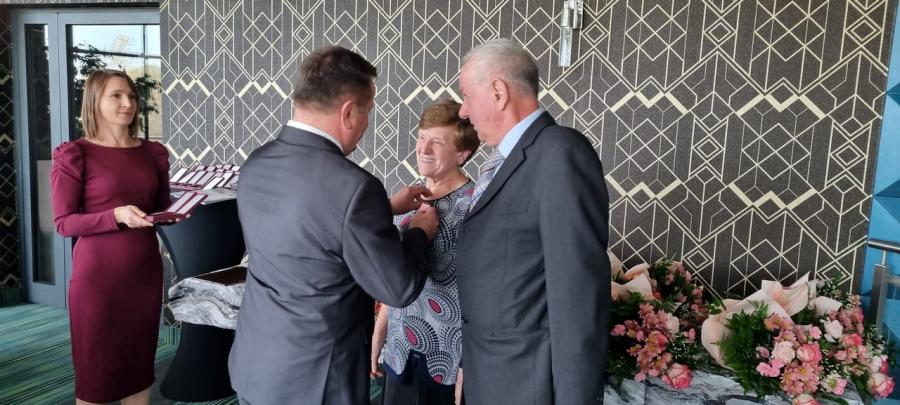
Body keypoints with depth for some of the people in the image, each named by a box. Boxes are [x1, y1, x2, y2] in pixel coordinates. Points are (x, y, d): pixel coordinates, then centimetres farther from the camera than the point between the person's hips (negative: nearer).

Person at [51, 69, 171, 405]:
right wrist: (117, 216, -23)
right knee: (95, 365, 6)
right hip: (97, 273, -4)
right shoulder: (75, 154, -6)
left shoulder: (153, 153, 8)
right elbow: (64, 223, -9)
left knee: (140, 358, 12)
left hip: (145, 270, 5)